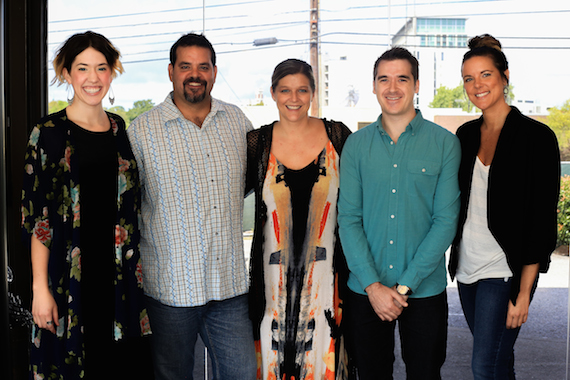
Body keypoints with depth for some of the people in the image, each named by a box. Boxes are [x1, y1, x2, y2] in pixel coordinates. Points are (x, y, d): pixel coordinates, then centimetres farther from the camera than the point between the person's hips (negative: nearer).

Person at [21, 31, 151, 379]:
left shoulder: (121, 130, 8)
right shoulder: (49, 134, -5)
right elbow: (36, 217, -7)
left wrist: (136, 268, 11)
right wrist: (40, 287, -11)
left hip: (120, 273, 4)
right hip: (69, 277, -4)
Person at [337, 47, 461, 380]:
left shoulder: (444, 143, -3)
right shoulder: (356, 145, 3)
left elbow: (446, 221, -7)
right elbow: (348, 218, -2)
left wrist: (405, 285, -12)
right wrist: (373, 285, -11)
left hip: (425, 290, -1)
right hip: (365, 291, 2)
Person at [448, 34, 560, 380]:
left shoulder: (537, 137, -10)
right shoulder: (466, 135, 8)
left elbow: (542, 220, -12)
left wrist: (524, 292, -14)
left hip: (505, 271, -5)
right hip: (467, 266, 6)